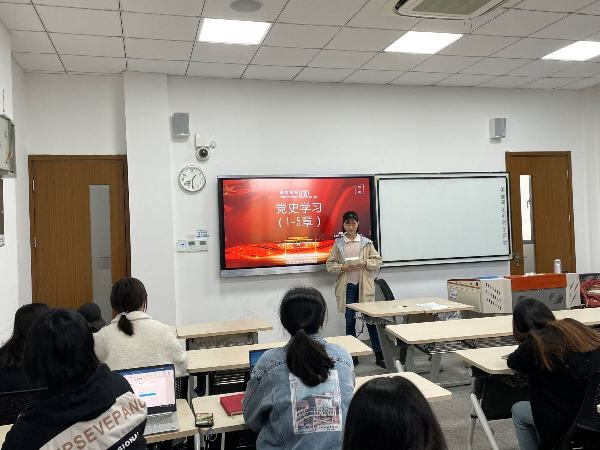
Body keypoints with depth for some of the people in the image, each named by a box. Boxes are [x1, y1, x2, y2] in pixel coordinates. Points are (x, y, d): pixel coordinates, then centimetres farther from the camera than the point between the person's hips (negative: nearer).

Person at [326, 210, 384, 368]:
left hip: (364, 286, -1)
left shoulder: (366, 242, 4)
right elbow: (330, 265, 3)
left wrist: (365, 263, -14)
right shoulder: (338, 244, 4)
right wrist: (343, 267, -14)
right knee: (350, 322, 9)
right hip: (347, 287, 1)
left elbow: (377, 261, 4)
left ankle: (379, 355, 10)